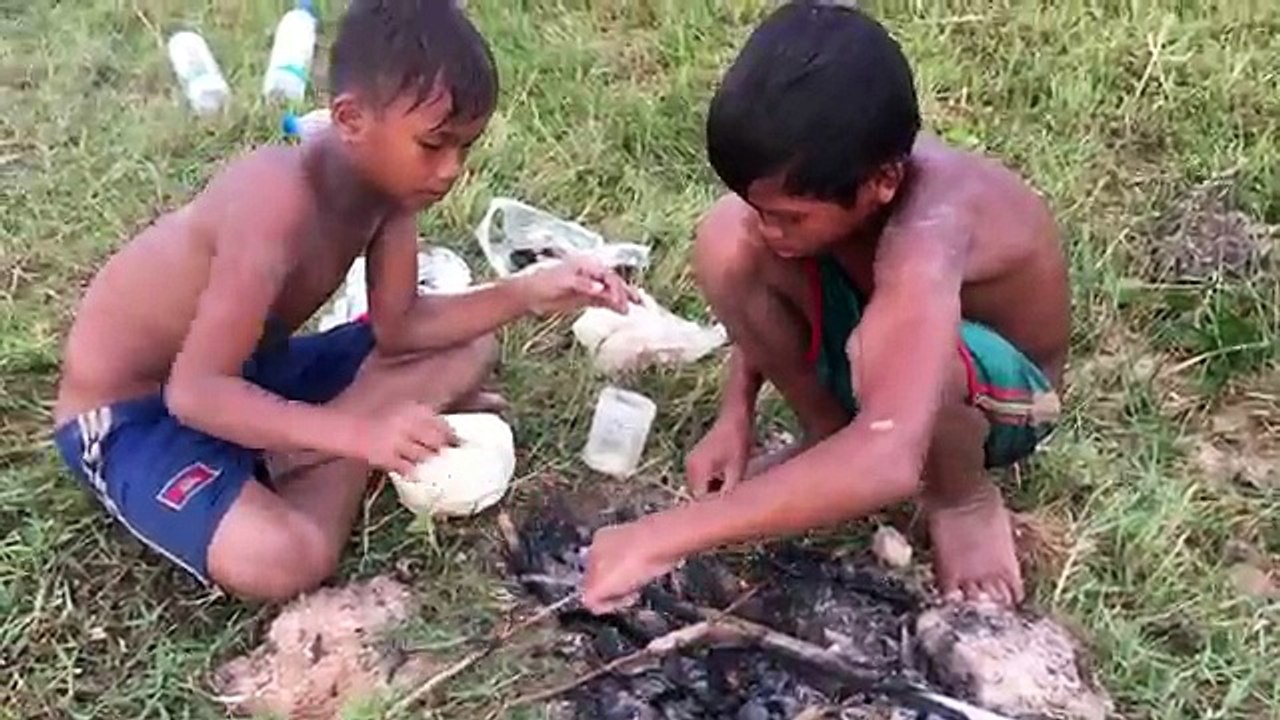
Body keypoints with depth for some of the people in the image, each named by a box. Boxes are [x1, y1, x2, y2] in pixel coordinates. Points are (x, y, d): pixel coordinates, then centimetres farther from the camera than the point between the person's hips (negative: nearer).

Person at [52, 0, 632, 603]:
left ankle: (294, 460, -6)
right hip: (129, 411, -8)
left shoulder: (388, 182, -8)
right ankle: (338, 468, -6)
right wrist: (358, 431, -46)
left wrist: (526, 294, -14)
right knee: (281, 560, -36)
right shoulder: (280, 203, -34)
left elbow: (399, 327, -1)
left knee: (469, 351, 4)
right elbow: (194, 392, -35)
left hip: (242, 374, 8)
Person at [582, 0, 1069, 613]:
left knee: (889, 348, -42)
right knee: (727, 241, -20)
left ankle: (965, 500, -8)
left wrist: (666, 535, -51)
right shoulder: (835, 173, -21)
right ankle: (828, 437, 2)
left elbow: (890, 462, -55)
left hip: (1006, 395, -5)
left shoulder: (928, 227, -41)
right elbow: (763, 290, 3)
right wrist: (735, 418, -10)